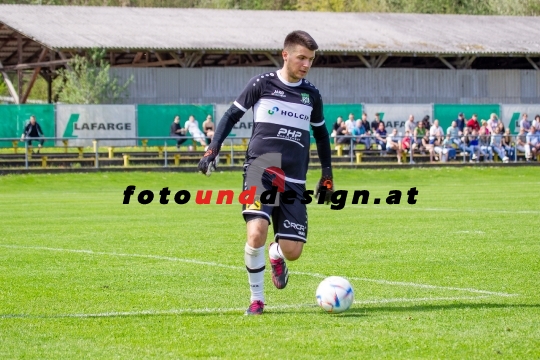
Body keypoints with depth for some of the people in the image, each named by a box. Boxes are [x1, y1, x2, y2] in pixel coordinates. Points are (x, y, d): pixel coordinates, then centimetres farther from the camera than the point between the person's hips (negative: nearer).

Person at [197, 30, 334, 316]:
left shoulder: (311, 95, 12)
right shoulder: (262, 84, 1)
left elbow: (321, 134, 25)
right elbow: (232, 116, 8)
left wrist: (327, 175, 25)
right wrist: (212, 149, -2)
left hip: (293, 182, 3)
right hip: (259, 173, -3)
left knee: (292, 251, -7)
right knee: (256, 233, -25)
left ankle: (275, 255, 33)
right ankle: (256, 299, -3)